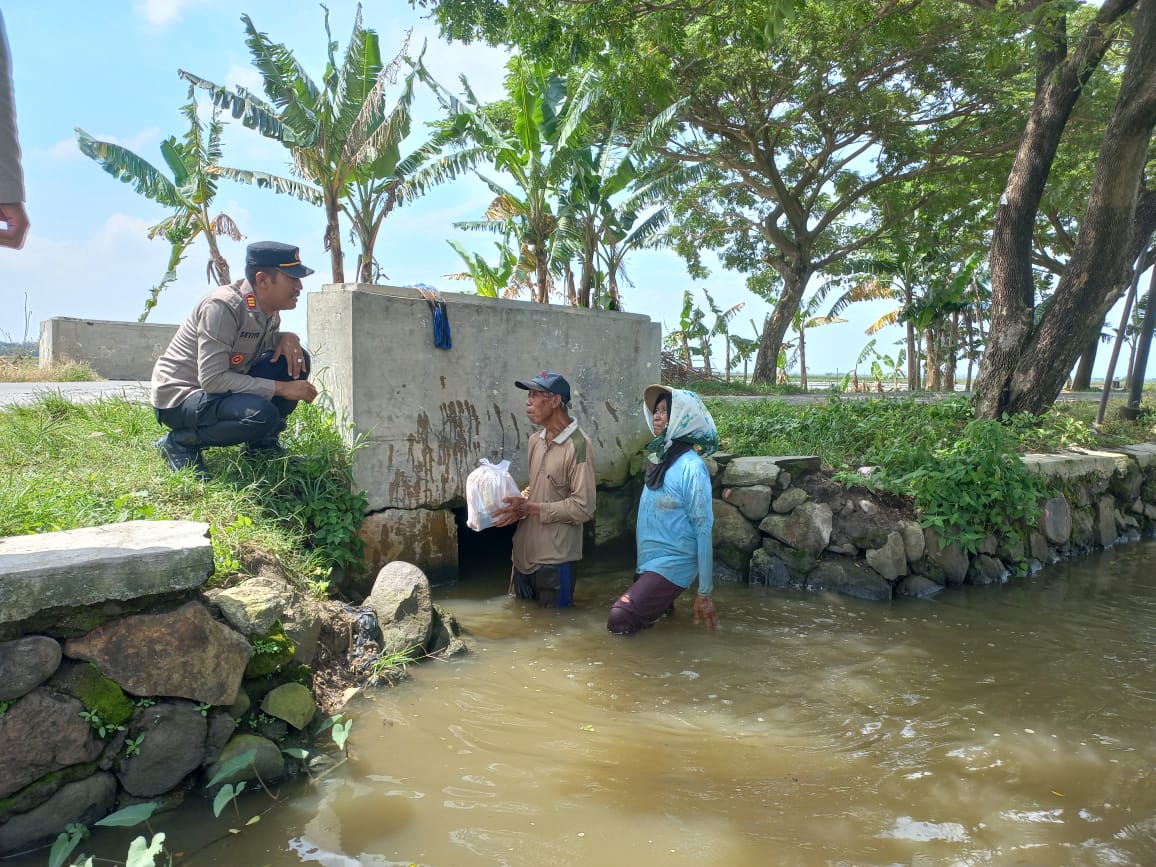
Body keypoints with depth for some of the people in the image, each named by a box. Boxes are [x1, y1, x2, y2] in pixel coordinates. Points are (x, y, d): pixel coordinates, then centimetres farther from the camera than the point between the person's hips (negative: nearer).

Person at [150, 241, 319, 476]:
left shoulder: (268, 307, -2)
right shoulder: (223, 306, -27)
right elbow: (212, 380, -30)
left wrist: (287, 338, -8)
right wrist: (281, 388, -28)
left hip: (225, 390, 8)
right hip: (179, 398, -8)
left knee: (296, 361, -5)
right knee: (262, 414, -33)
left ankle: (262, 444, 4)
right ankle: (180, 442, -8)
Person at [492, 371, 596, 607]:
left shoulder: (578, 445, -18)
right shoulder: (535, 440, 9)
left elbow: (583, 507, -20)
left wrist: (530, 508, -19)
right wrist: (518, 502, 0)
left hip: (554, 559, -8)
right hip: (524, 552, 8)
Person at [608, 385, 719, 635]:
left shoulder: (691, 467, -17)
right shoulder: (660, 459, 6)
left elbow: (704, 529, -16)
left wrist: (704, 593, -14)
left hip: (671, 565, -8)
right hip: (649, 563, 8)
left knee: (619, 621, -19)